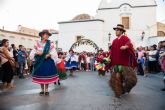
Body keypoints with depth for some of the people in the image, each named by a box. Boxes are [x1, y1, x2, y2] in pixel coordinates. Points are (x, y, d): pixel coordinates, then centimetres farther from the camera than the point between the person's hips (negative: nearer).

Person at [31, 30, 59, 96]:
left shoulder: (50, 43, -1)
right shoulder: (38, 43, 3)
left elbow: (53, 52, -3)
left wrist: (49, 54, -20)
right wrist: (37, 53, -15)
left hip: (48, 61, -1)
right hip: (39, 61, 1)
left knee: (47, 76, 1)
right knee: (40, 76, 6)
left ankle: (46, 90, 19)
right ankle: (42, 90, 23)